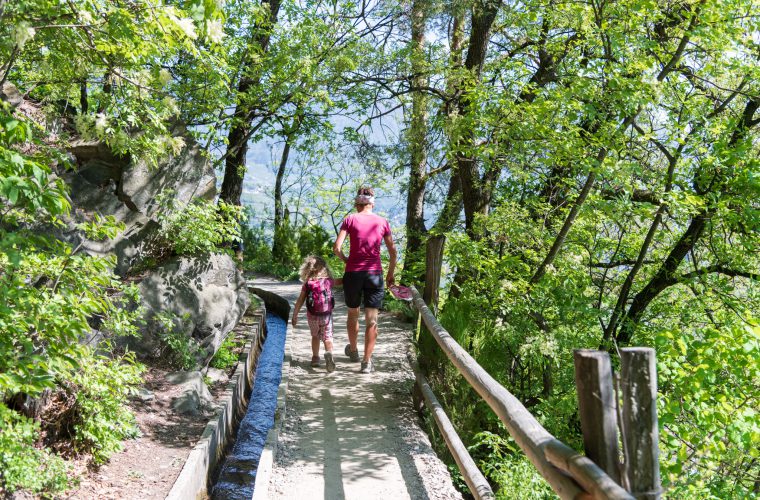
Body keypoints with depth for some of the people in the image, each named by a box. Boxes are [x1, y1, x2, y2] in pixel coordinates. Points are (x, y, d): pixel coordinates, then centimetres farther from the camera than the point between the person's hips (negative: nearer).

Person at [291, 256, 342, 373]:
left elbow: (299, 302, -2)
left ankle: (315, 358, 27)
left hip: (312, 316, 1)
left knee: (315, 336, 22)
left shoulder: (307, 285, -4)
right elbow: (340, 281, 16)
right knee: (327, 337, 3)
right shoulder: (329, 281, -2)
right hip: (326, 315, -1)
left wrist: (294, 316, 6)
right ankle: (329, 353, -24)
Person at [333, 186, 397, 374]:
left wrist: (346, 259, 10)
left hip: (353, 272, 0)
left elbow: (336, 248, -9)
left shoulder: (350, 219, -1)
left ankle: (353, 351, 40)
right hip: (375, 274, 0)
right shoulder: (382, 222, 5)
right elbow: (393, 252, 8)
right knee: (371, 320, 4)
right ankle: (367, 362, 2)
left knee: (352, 314, 21)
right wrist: (391, 274, 19)